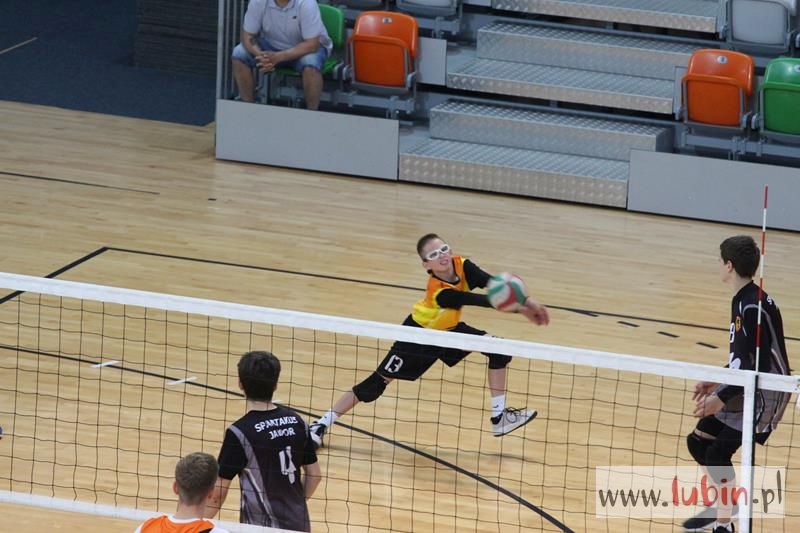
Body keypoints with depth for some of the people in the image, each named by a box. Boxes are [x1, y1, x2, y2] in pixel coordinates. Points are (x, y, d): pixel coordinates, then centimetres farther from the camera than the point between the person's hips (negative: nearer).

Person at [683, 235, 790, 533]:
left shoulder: (752, 308, -24)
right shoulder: (742, 301, 6)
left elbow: (759, 366, -26)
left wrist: (721, 399, -24)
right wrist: (716, 381, 13)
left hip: (763, 395, -10)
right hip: (744, 388, 10)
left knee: (718, 452, -13)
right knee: (699, 441, 14)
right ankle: (724, 505, 33)